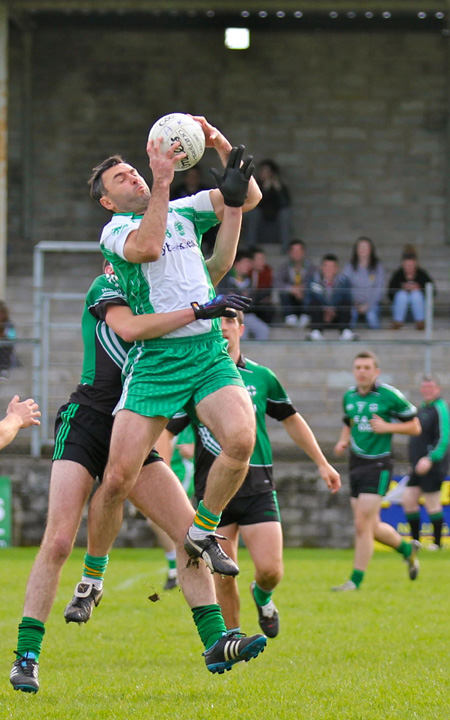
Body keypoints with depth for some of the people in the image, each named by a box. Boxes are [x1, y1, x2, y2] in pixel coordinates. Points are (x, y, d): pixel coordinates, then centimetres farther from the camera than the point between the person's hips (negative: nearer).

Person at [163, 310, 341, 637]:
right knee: (223, 576, -2)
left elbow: (292, 420, 21)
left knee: (270, 569, -10)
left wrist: (322, 463, 24)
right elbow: (165, 432, -1)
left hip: (257, 487, 1)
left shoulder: (261, 377, 7)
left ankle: (263, 597, 24)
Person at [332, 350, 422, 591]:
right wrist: (343, 441, 6)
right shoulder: (349, 396, 8)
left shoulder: (390, 396, -9)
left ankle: (356, 580, -3)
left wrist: (387, 427, -17)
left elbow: (415, 427, -3)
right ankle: (407, 549, 39)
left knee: (362, 524, -11)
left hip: (378, 465, -6)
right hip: (356, 463, 6)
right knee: (373, 528, 12)